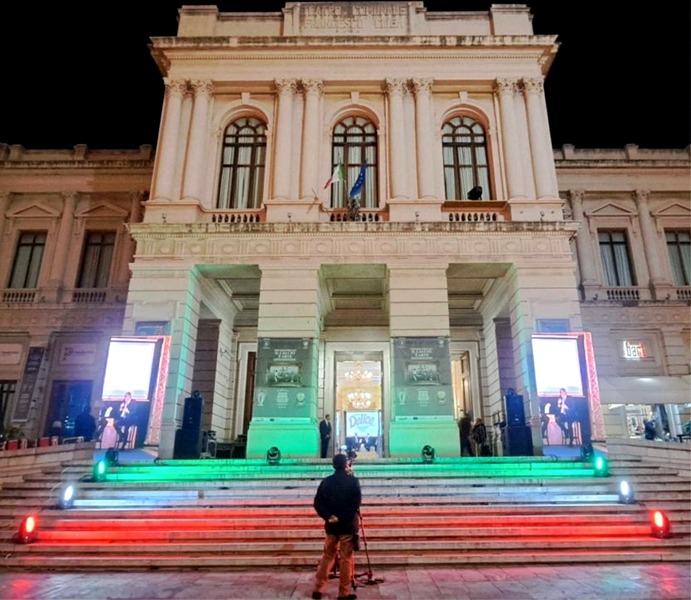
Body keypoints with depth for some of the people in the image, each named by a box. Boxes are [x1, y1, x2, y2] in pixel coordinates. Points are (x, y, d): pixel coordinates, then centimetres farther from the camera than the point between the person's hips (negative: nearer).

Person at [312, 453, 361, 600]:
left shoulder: (326, 481, 3)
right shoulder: (353, 481, -7)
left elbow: (317, 503, -2)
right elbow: (356, 503, -13)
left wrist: (328, 516, -9)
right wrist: (344, 518, -8)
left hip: (331, 525, 4)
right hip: (348, 525, -4)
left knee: (327, 556, 17)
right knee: (346, 559, 6)